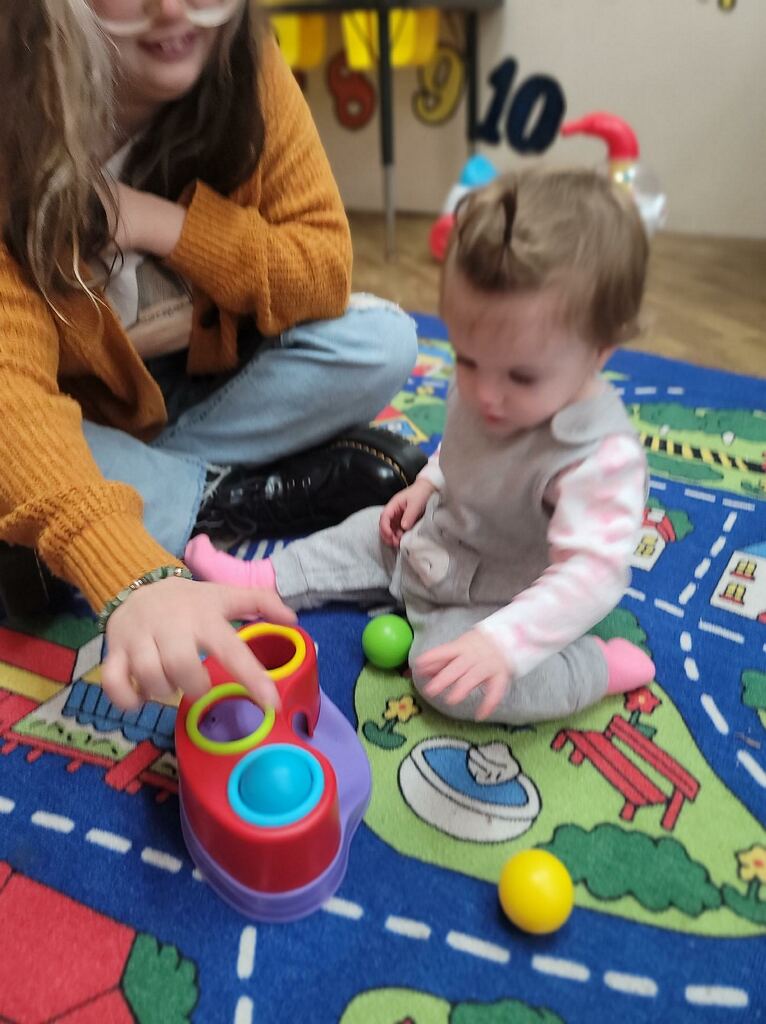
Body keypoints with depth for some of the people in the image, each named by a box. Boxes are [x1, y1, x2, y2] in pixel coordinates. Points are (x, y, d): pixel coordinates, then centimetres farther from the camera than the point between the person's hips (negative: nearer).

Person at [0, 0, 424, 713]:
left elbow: (328, 274, -16)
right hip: (77, 417, -2)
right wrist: (134, 578, -53)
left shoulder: (242, 67, -15)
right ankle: (233, 495, -13)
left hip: (206, 377, 3)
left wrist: (167, 224, -29)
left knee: (380, 345, -20)